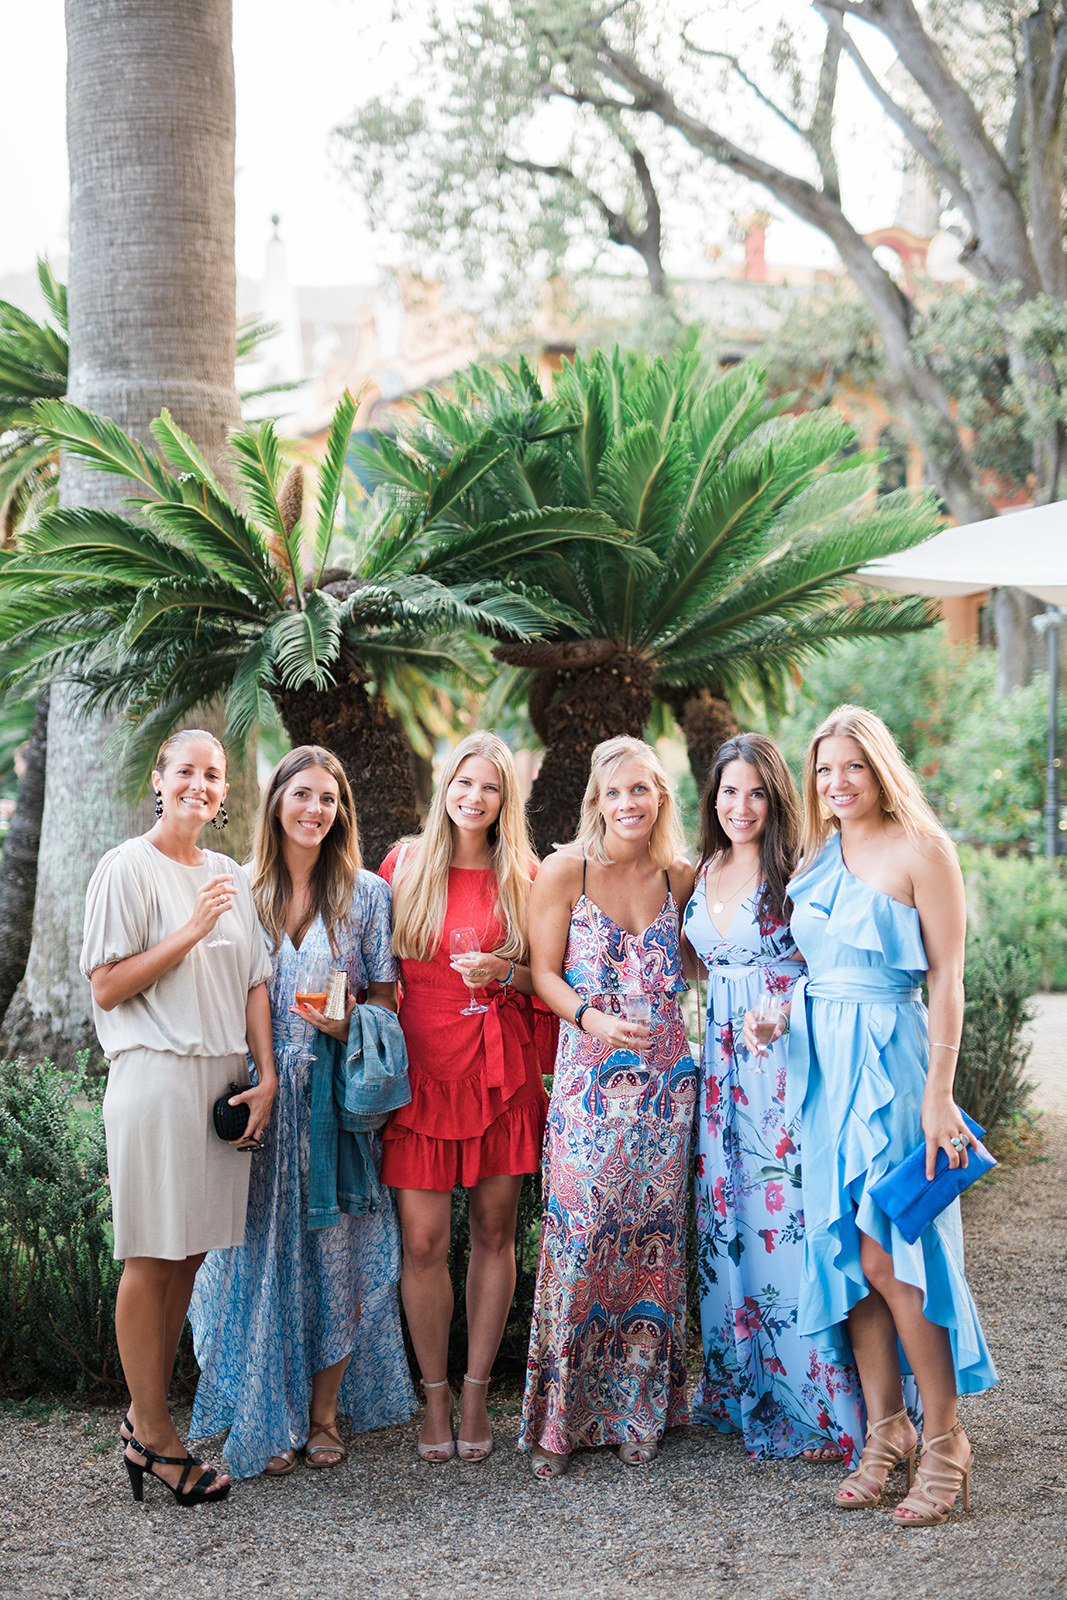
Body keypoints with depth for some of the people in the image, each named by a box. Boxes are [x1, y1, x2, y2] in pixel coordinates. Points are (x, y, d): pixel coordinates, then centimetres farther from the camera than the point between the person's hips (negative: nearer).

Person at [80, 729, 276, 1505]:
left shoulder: (232, 877, 14)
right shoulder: (128, 868, -4)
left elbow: (253, 981, 14)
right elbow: (107, 988, -8)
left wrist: (266, 1076, 4)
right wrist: (190, 932, -15)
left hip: (222, 1079, 6)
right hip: (156, 1078, -6)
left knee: (189, 1254, 7)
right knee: (153, 1257, -2)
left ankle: (146, 1422, 17)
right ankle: (156, 1437, 6)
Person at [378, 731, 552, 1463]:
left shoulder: (524, 877, 6)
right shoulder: (405, 865, 5)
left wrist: (505, 973, -9)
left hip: (499, 1071, 1)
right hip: (420, 1071, -1)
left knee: (494, 1232, 5)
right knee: (424, 1240, -3)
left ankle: (477, 1392, 17)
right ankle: (435, 1394, 12)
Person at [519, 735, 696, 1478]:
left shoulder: (681, 878, 7)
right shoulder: (566, 871, -1)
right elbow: (545, 972, -1)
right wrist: (593, 1018, -17)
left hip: (664, 1078, 3)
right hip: (589, 1077, -3)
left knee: (652, 1235, 5)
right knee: (581, 1231, -6)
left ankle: (638, 1409, 17)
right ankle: (560, 1417, 5)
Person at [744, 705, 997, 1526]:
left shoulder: (920, 850, -7)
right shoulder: (819, 856, 13)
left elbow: (945, 977, -10)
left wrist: (938, 1093, -15)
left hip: (889, 1056, -6)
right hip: (821, 1060, 7)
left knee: (889, 1255, -8)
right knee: (846, 1252, 7)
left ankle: (945, 1439, 5)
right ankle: (886, 1430, 17)